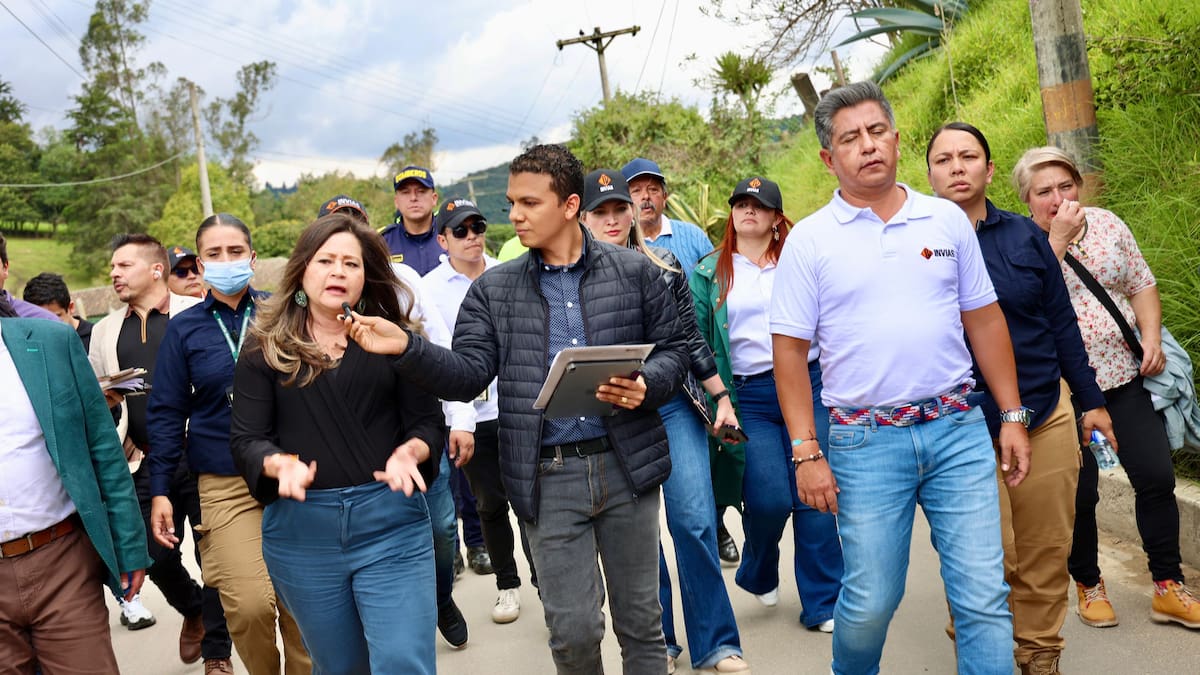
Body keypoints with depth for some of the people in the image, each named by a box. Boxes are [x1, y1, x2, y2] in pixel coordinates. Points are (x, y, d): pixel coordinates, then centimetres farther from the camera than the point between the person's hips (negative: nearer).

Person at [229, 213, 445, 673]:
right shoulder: (265, 350, 3)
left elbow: (428, 421, 1)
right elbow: (245, 440, -1)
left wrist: (408, 453, -20)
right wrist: (282, 464, -23)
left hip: (390, 522, -1)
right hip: (301, 530, 1)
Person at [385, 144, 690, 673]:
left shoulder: (634, 271, 3)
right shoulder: (493, 290, 5)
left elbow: (672, 349, 8)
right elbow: (466, 375, -3)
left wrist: (647, 385, -13)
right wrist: (406, 348, -20)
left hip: (626, 465, 0)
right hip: (547, 477, 0)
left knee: (641, 620, 12)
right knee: (573, 631, 4)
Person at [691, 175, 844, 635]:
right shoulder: (709, 272, 9)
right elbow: (696, 340, 6)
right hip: (748, 397, -1)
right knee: (769, 498, -8)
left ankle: (823, 605, 14)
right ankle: (758, 574, 25)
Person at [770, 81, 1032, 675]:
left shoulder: (947, 221, 8)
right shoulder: (809, 240, 0)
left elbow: (983, 319, 13)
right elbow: (790, 350, -2)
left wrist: (1011, 416, 9)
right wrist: (806, 453, -7)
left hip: (958, 430, 2)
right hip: (865, 442, -2)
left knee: (985, 596, 1)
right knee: (870, 601, 6)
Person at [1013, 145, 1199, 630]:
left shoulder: (1107, 224, 7)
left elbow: (1141, 286, 12)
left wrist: (1151, 337, -2)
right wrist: (1059, 238, -21)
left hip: (1124, 374, 4)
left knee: (1157, 477, 1)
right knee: (1080, 492, 3)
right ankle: (1088, 585, 25)